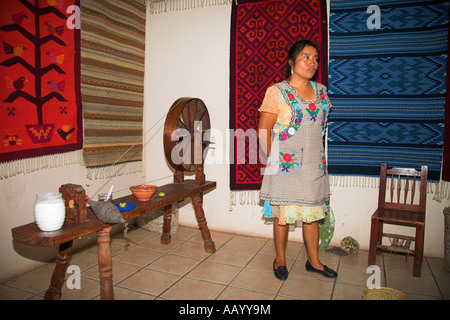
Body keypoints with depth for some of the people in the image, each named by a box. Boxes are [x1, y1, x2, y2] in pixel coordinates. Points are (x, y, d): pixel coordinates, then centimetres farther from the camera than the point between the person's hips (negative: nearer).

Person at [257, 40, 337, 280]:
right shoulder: (277, 92, -7)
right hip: (286, 165, -5)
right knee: (282, 215, 5)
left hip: (314, 164, 5)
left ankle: (314, 261, 30)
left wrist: (318, 156, 14)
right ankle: (280, 260, 26)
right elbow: (263, 130, -7)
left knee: (313, 212, 13)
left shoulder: (321, 91, 10)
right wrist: (273, 160, -7)